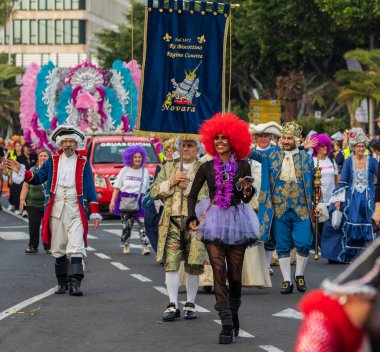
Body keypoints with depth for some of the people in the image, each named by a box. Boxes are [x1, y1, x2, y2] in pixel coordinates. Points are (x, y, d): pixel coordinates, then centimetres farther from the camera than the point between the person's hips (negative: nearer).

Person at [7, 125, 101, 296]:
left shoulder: (83, 164, 8)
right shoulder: (52, 161, 13)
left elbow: (90, 189, 7)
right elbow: (37, 178, 13)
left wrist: (94, 213, 1)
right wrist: (21, 171, -3)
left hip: (76, 211, -3)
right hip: (56, 210, 3)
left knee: (76, 248, -14)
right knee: (58, 248, 7)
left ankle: (75, 283, -18)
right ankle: (62, 282, 17)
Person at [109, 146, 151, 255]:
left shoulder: (145, 171, 9)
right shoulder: (125, 171, 4)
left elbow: (147, 189, 13)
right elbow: (117, 187, 3)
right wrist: (113, 201, -6)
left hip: (140, 202, 0)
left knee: (143, 223, -13)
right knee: (126, 225, 5)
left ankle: (145, 246, -18)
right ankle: (125, 246, 18)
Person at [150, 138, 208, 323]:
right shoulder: (169, 167, 17)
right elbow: (154, 191, 11)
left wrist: (189, 187, -11)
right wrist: (171, 182, -4)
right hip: (172, 221, 2)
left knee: (193, 266, 1)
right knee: (170, 263, -6)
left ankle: (190, 304, 13)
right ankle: (173, 305, -3)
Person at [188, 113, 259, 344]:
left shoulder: (243, 166, 2)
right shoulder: (207, 168, 3)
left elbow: (247, 198, 5)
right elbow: (192, 195, 9)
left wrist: (247, 190, -17)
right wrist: (193, 218, -4)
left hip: (237, 221, 0)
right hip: (214, 221, 0)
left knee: (235, 274, 4)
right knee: (219, 272, -10)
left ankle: (234, 314, 29)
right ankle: (227, 324, -11)